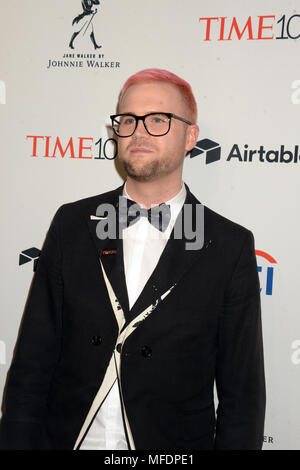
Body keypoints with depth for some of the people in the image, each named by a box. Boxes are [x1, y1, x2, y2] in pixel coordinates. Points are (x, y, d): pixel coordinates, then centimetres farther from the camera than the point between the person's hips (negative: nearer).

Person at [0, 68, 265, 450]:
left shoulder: (230, 246, -9)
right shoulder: (71, 224, -3)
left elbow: (242, 393, -6)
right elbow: (33, 360, -2)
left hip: (172, 444, -1)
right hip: (65, 438, 2)